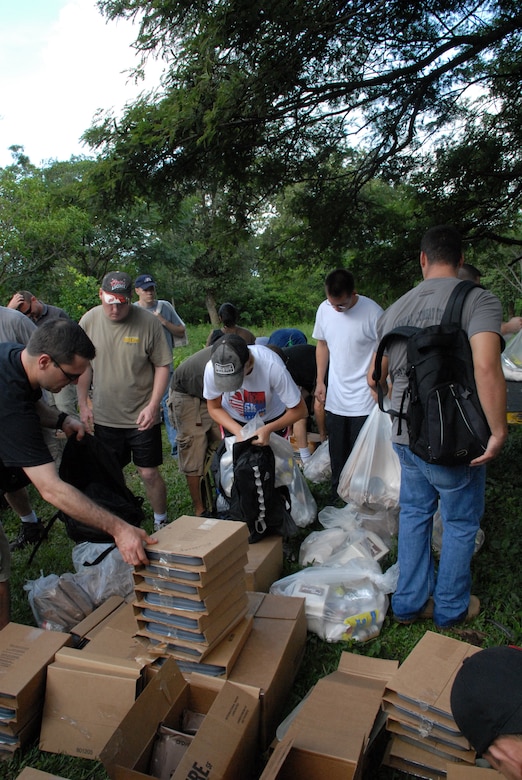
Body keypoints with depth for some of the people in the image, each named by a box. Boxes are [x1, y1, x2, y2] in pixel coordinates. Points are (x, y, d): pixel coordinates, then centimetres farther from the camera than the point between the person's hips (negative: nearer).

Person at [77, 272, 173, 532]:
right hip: (104, 417, 3)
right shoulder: (89, 320, -4)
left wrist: (153, 405, -14)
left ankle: (161, 522, 26)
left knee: (149, 473, 3)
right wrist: (83, 403, 6)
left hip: (142, 416, -3)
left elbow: (162, 365, -8)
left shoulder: (148, 322, -13)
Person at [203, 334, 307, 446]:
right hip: (233, 420, 1)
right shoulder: (212, 368, -32)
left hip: (272, 419, -1)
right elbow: (214, 408, -13)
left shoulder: (272, 366, -38)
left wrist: (268, 429, -38)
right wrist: (239, 432, -28)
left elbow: (299, 410, -26)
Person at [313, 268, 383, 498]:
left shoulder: (372, 312, -16)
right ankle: (337, 495, 33)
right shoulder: (324, 309, 0)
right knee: (336, 453, 17)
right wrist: (320, 381, 11)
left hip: (363, 400, -5)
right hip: (334, 398, 5)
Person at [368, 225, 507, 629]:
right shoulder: (479, 300, -12)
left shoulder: (395, 309, 5)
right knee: (461, 523, 15)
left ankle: (409, 602, 31)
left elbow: (374, 377, 14)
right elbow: (486, 368, -27)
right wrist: (499, 432, -19)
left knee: (414, 513, 20)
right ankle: (451, 608, 31)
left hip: (406, 434, 5)